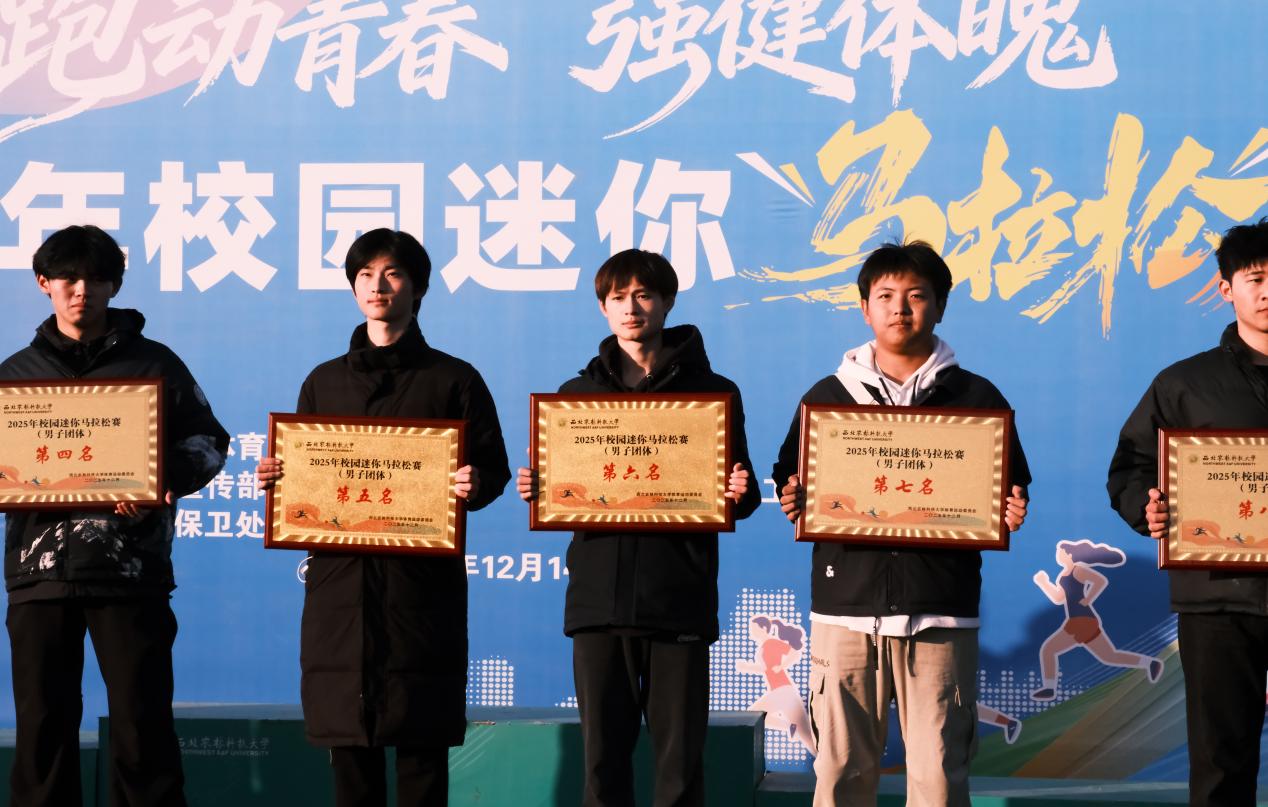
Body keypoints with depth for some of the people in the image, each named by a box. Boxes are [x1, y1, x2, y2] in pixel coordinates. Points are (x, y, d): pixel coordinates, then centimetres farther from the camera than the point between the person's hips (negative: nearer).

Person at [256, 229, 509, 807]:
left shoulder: (453, 380, 8)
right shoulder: (324, 382, 17)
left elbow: (494, 468, 4)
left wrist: (476, 484, -17)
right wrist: (275, 478, -2)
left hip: (422, 579, -3)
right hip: (340, 578, 3)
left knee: (421, 739, -2)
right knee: (348, 748, 2)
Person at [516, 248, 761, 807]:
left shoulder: (713, 393, 7)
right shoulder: (578, 394, 13)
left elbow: (741, 497, 8)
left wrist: (739, 495, -14)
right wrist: (534, 492, -6)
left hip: (681, 599, -2)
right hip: (599, 597, 2)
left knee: (680, 757, 1)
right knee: (603, 752, 3)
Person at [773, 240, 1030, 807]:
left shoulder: (976, 397, 9)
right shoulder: (827, 397, 12)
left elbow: (1007, 490, 11)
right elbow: (792, 485, 14)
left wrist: (1010, 515, -10)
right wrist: (794, 502, -8)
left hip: (940, 612, -1)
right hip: (846, 608, 1)